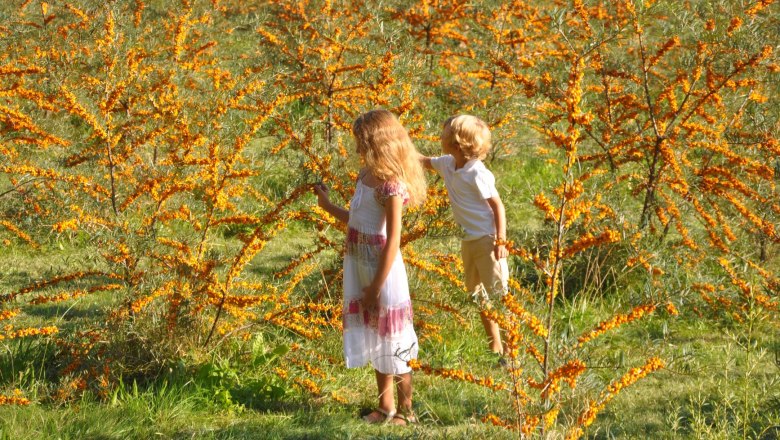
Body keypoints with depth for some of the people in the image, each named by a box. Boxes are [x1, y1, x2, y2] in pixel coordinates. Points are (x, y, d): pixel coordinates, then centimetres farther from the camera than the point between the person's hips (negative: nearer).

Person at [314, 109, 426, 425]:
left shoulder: (390, 185, -21)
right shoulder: (367, 175, 5)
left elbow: (392, 241, -20)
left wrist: (376, 287, -18)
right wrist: (328, 206, 18)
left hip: (382, 267, -8)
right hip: (359, 263, 9)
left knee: (392, 339, 5)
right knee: (374, 337, 17)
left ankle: (406, 411, 20)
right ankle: (385, 407, 30)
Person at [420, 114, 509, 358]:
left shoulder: (477, 173, -20)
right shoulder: (448, 164, 3)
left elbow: (497, 206, -18)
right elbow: (425, 161, 24)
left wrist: (501, 241, -22)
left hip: (487, 240, -9)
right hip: (468, 241, 9)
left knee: (498, 295, -7)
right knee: (479, 298, 13)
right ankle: (495, 349, 21)